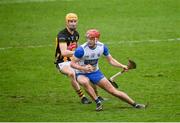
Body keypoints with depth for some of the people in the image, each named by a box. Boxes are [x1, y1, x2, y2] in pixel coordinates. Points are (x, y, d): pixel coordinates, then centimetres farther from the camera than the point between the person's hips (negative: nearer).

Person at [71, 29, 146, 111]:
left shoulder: (102, 47, -11)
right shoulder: (81, 49, -25)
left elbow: (111, 60, 2)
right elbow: (72, 63, -20)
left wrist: (122, 66, -13)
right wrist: (84, 68, -37)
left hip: (96, 73, 3)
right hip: (82, 74, -3)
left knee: (113, 91, -1)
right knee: (85, 82, -39)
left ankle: (134, 104, 11)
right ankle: (98, 103, -25)